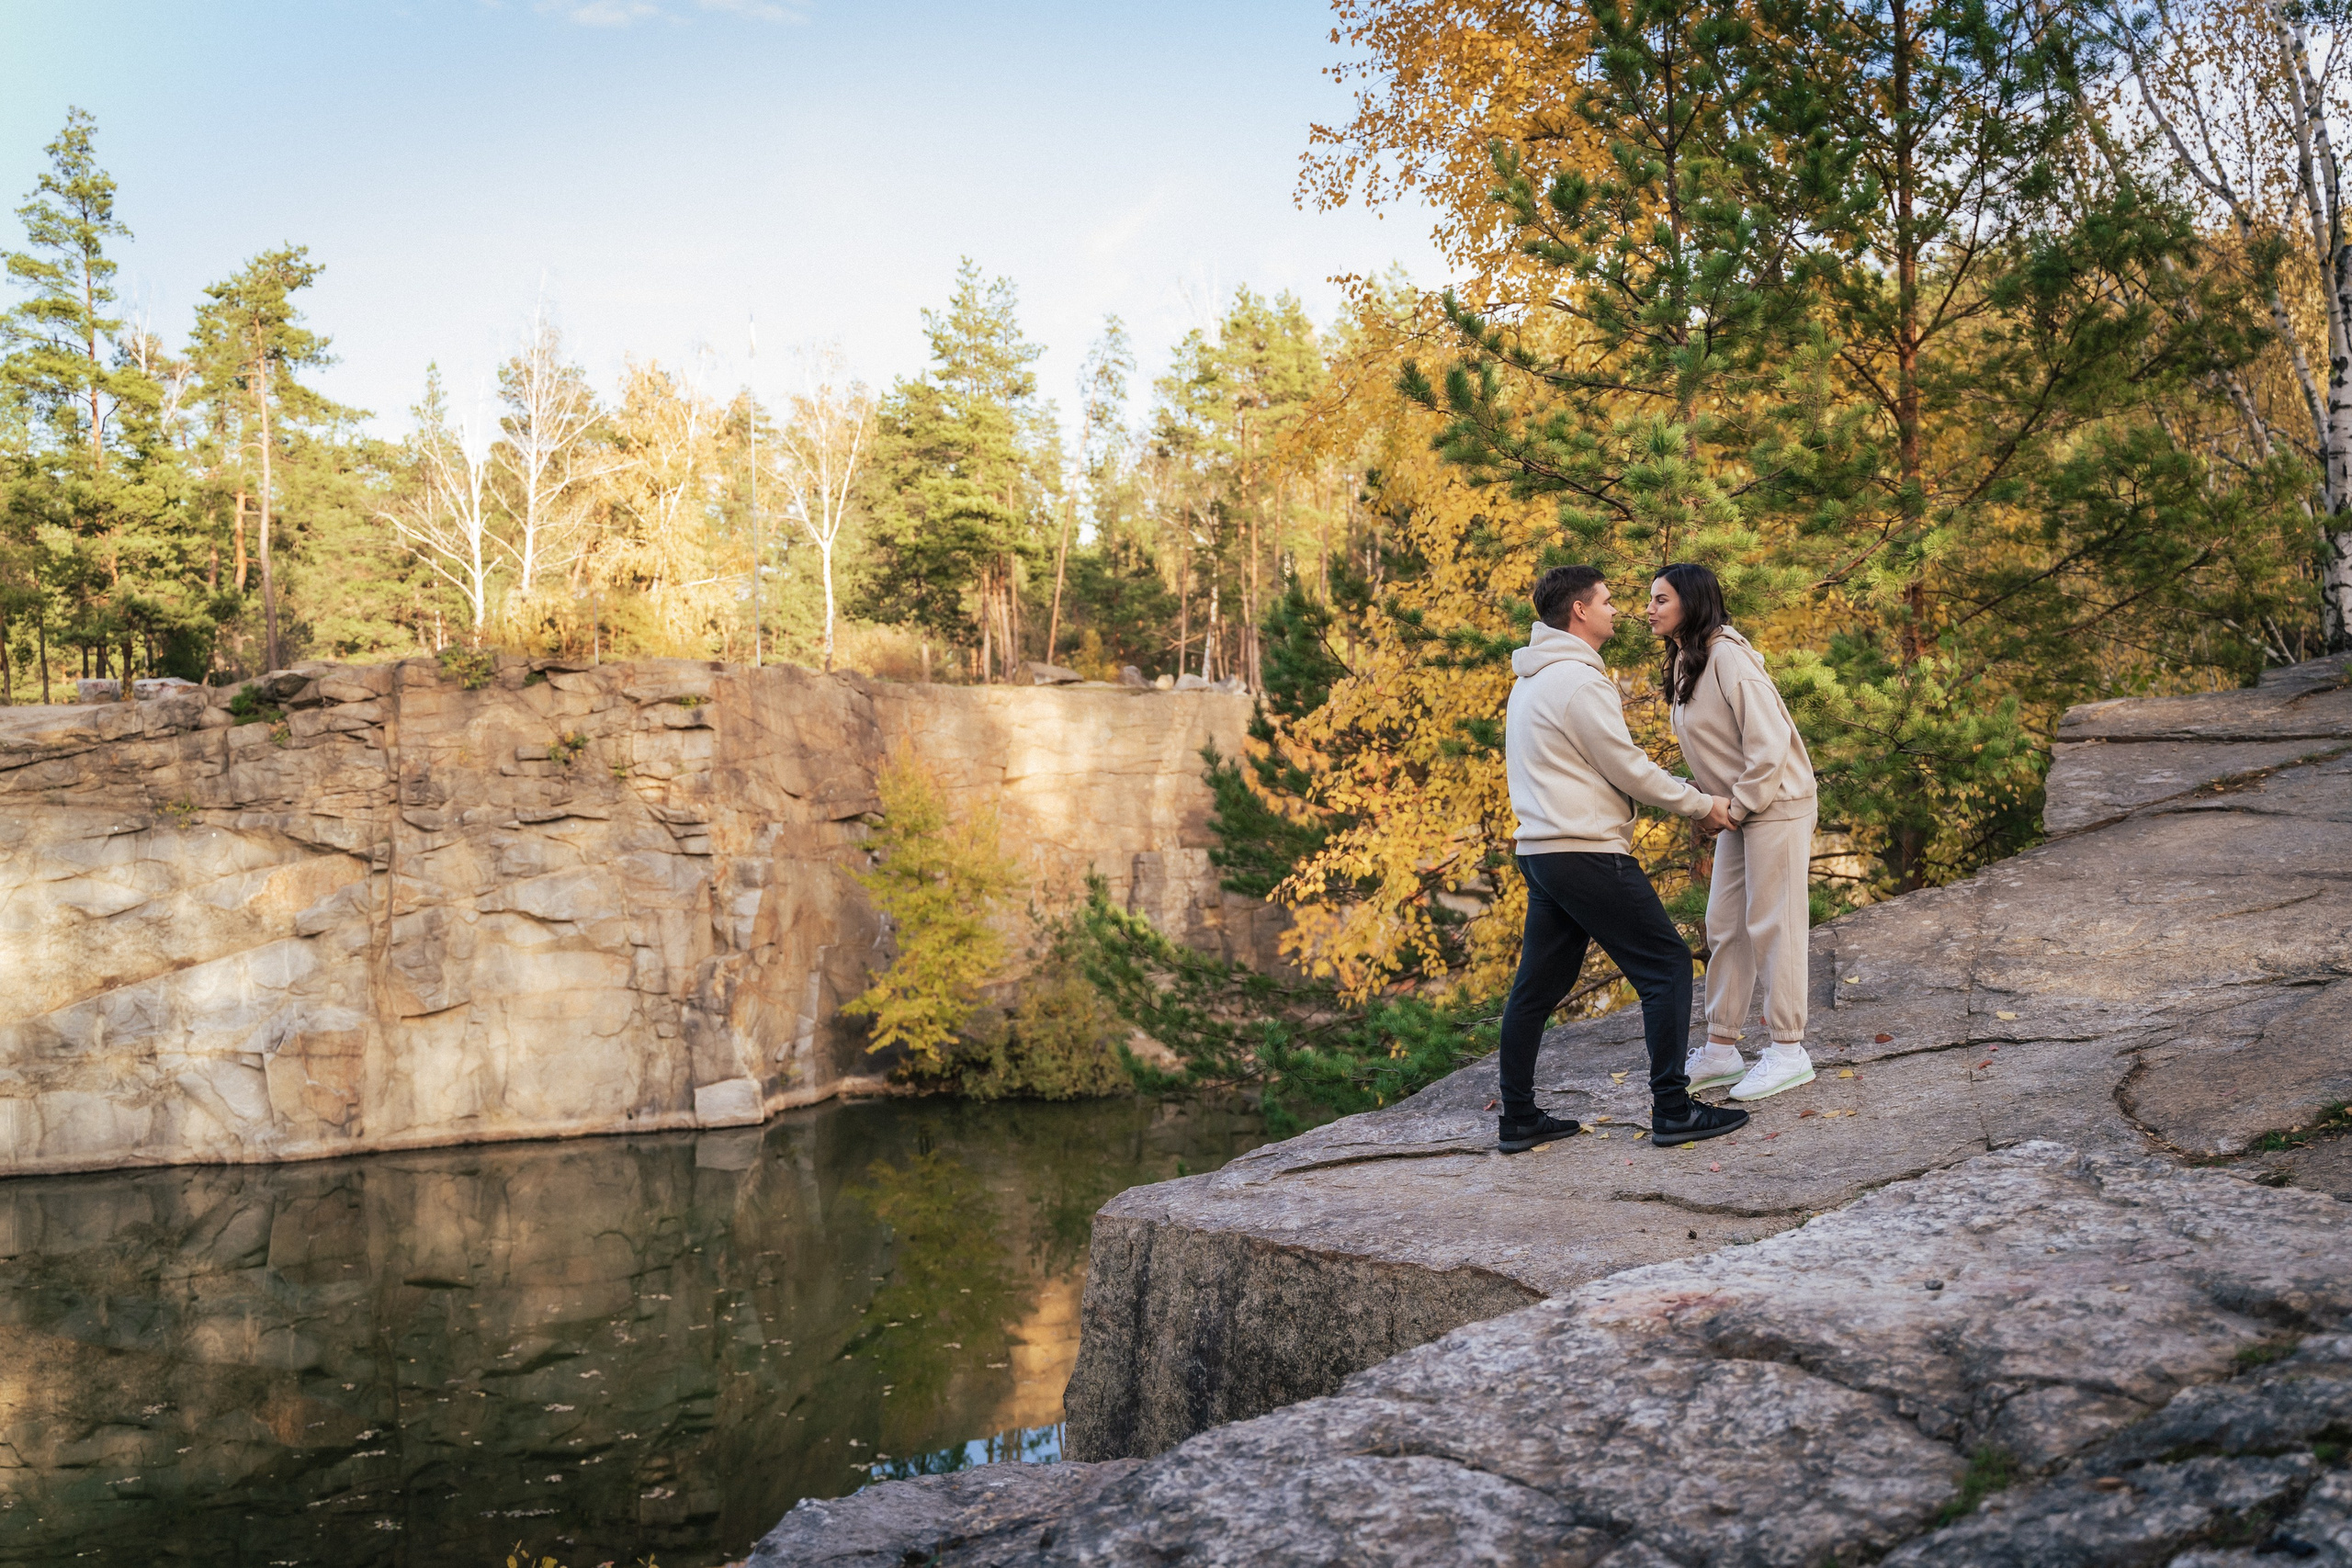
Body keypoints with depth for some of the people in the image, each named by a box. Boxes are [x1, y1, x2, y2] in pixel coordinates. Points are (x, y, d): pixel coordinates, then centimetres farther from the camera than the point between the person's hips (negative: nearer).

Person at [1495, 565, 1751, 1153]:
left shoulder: (1531, 680, 17)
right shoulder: (1578, 680, -15)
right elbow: (1627, 769, -13)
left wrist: (1674, 787, 18)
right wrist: (1703, 804, 0)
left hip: (1542, 851, 10)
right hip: (1588, 854, -10)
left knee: (1538, 986, 12)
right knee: (1667, 966, -1)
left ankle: (1518, 1120, 16)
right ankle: (1672, 1110, 0)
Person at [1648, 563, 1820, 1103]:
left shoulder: (1726, 655, -19)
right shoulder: (1685, 663, 10)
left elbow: (1769, 738, -24)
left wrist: (1741, 805, -16)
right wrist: (1723, 805, 6)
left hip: (1776, 804, -9)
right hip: (1740, 810, 9)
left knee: (1772, 926, -3)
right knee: (1725, 927, 11)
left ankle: (1788, 1053, 7)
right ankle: (1721, 1050, 19)